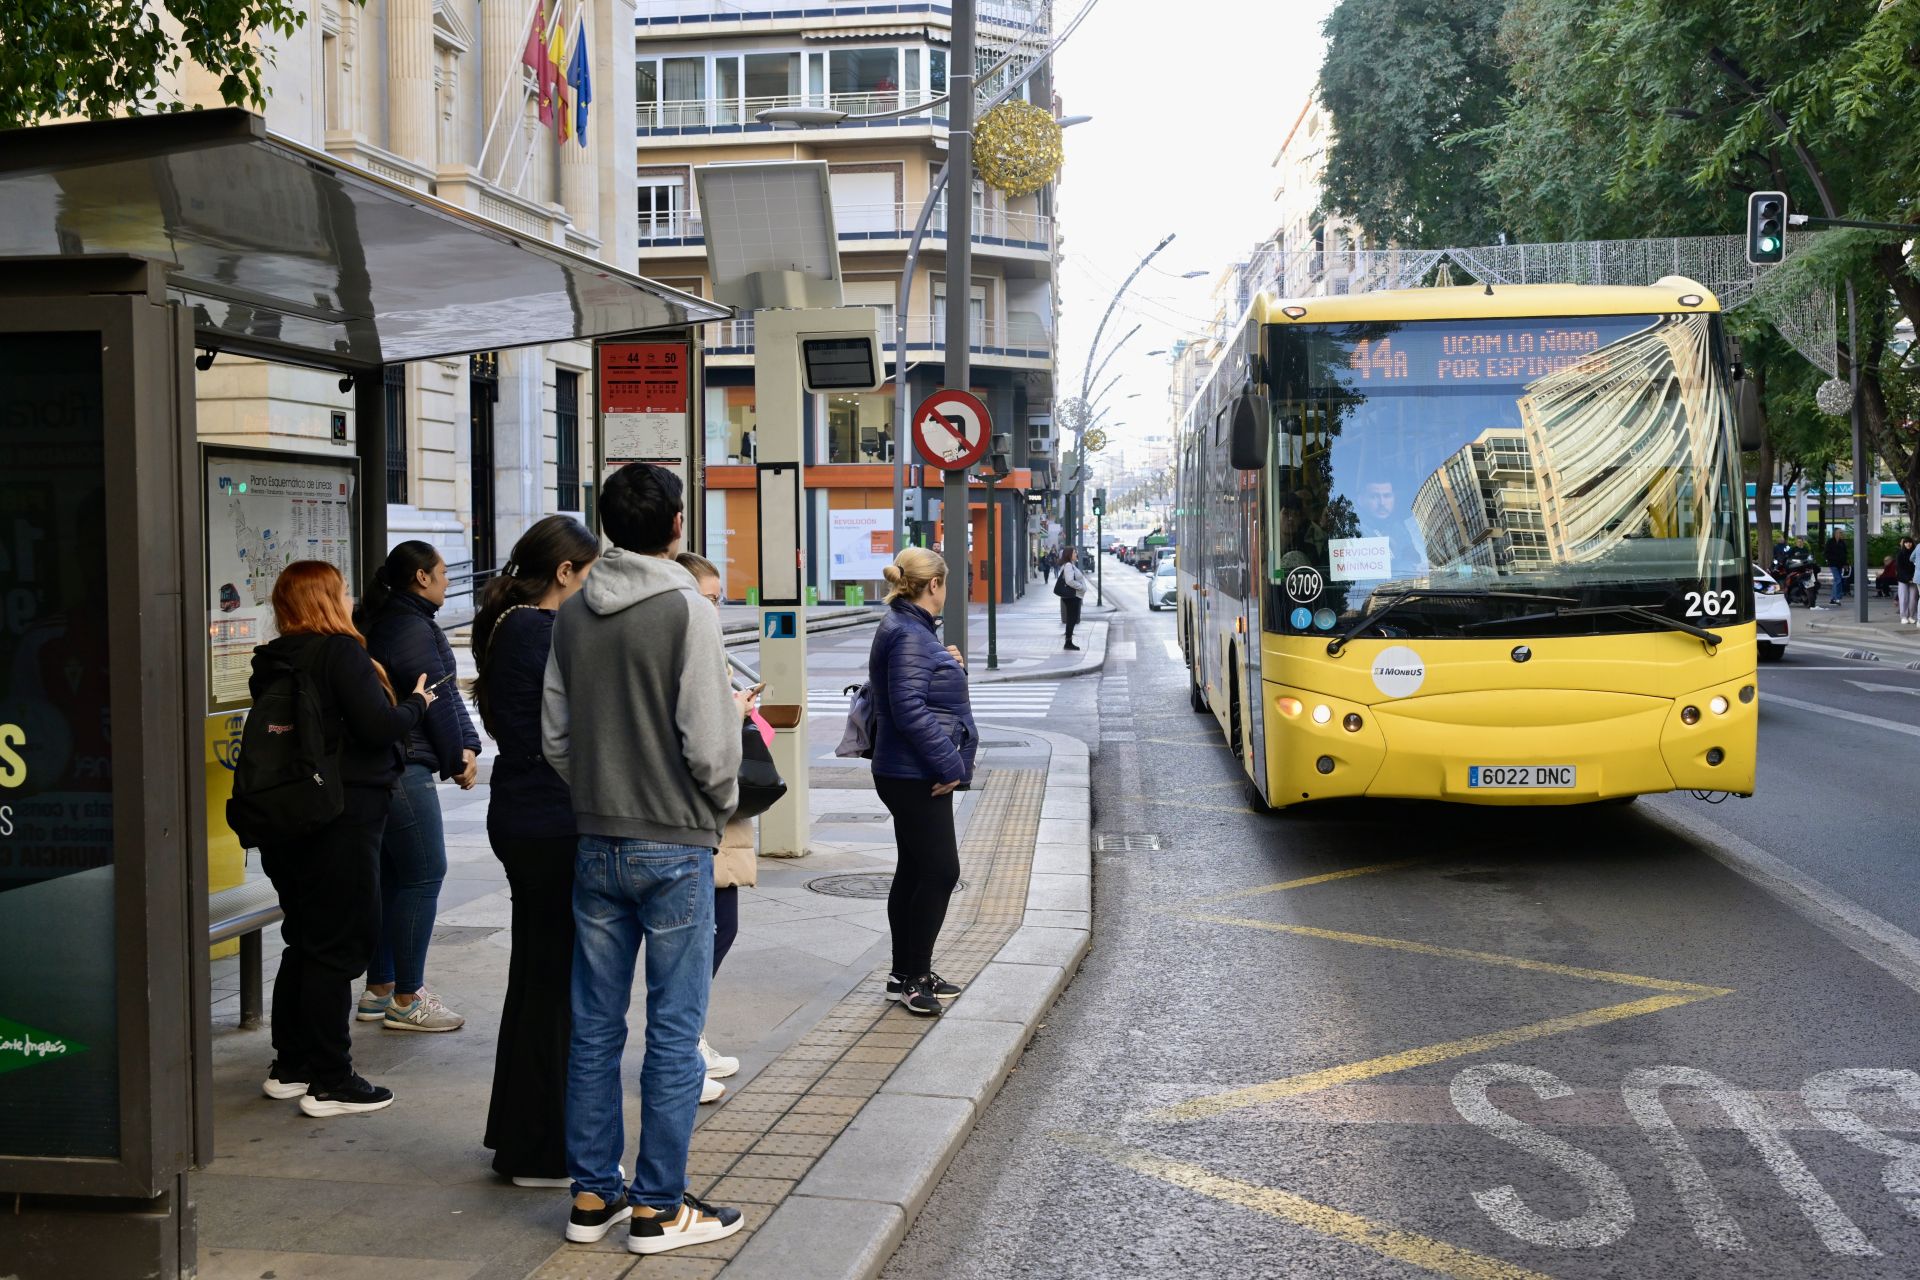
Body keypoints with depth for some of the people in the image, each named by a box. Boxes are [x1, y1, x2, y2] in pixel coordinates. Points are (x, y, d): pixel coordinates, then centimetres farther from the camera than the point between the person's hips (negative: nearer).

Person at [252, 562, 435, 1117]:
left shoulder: (272, 662, 10)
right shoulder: (341, 651, -13)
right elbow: (377, 727, -20)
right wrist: (416, 703, -1)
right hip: (343, 818, -8)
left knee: (304, 941, 18)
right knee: (337, 946, -2)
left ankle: (289, 1068, 24)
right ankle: (330, 1083, 2)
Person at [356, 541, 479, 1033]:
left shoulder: (380, 623, 17)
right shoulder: (414, 629, -14)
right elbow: (439, 698, -13)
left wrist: (465, 747, -1)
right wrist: (459, 758, 0)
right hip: (405, 770, -10)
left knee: (388, 878, 16)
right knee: (423, 877, -4)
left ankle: (379, 990, 23)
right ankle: (406, 1001, 0)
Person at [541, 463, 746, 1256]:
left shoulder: (571, 615, 5)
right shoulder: (687, 611, -13)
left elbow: (553, 735, 8)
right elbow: (711, 744, -15)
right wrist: (720, 808, 3)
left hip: (595, 845, 6)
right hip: (675, 847, -6)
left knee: (594, 1027, 12)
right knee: (674, 1032, 2)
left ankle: (592, 1194, 20)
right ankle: (659, 1206, 7)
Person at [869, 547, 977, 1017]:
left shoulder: (912, 630, 15)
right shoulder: (907, 635, -18)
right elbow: (909, 709, -25)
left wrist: (950, 665, 7)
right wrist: (950, 765, -21)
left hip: (915, 776, 11)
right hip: (915, 777, -11)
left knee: (915, 872, 15)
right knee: (940, 871, -7)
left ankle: (907, 973, 23)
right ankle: (913, 978, -1)